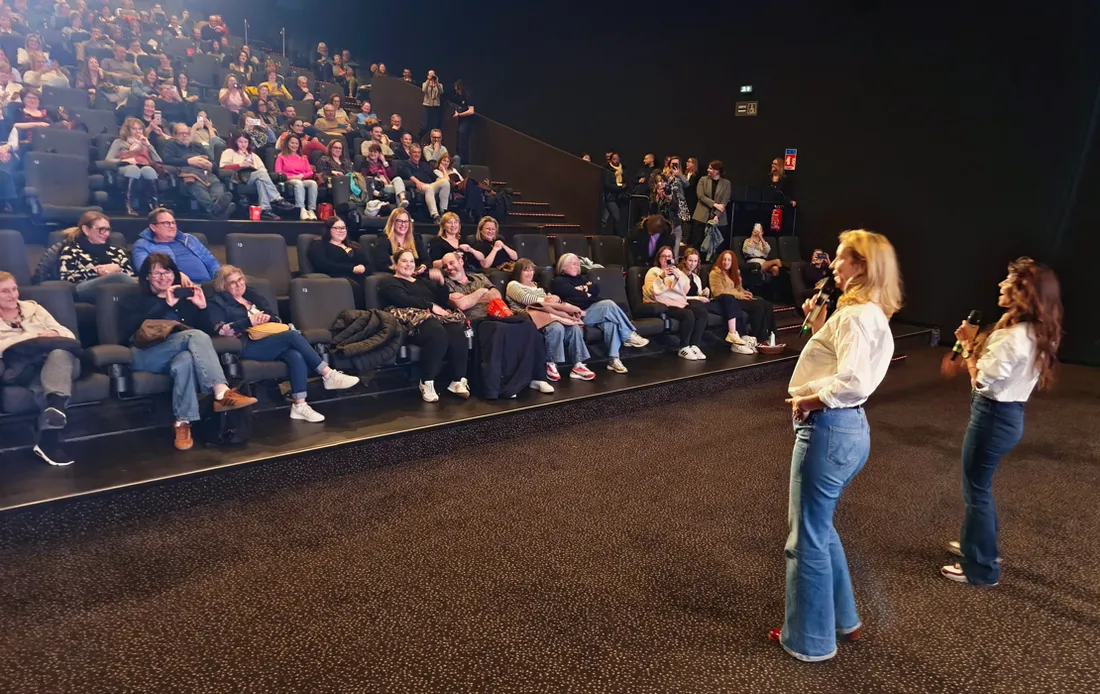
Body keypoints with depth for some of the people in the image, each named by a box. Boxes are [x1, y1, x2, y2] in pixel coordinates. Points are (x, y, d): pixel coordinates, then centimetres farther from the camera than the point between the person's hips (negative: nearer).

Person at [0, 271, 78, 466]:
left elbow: (69, 334, 15)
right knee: (42, 381, -37)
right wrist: (36, 336, -11)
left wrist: (54, 334, -7)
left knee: (59, 353, -35)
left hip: (61, 362, 2)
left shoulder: (33, 308, 23)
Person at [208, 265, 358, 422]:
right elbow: (219, 329, -6)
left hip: (268, 342, 5)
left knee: (296, 356, -29)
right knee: (292, 335, -28)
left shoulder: (253, 295, 27)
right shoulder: (217, 302, 12)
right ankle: (328, 375, -27)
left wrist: (268, 318, -3)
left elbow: (277, 319, 21)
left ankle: (299, 405, -37)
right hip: (246, 347, -5)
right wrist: (249, 322, -14)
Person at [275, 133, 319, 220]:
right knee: (298, 183, -39)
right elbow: (278, 173, 4)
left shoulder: (303, 158, 28)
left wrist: (302, 175, -5)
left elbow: (310, 172, 16)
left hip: (303, 180, 3)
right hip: (289, 182, -3)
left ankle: (312, 210, -43)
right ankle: (302, 211, -55)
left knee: (313, 182, -32)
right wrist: (291, 177, -11)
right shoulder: (281, 157, 17)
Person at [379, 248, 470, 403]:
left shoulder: (422, 281, 35)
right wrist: (431, 306, -11)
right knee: (437, 333, -39)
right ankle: (427, 383, -28)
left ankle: (458, 381, -27)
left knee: (457, 331, -30)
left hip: (435, 316, 6)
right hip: (413, 320, -6)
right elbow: (404, 300, -6)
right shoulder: (389, 283, 14)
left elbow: (441, 297, 21)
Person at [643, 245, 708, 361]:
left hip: (680, 302, 6)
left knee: (702, 311, -23)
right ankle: (684, 348, -19)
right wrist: (662, 277, -18)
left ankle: (695, 346, -20)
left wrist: (678, 277, -11)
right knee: (688, 315, -32)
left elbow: (685, 290, 6)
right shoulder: (653, 271, 9)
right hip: (664, 304, -6)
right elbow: (650, 292, -8)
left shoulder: (677, 271, 23)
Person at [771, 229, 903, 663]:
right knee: (818, 527, 25)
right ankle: (842, 620, 39)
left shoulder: (856, 315, -18)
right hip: (847, 427, 11)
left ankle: (810, 640, 22)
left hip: (829, 429, -11)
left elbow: (854, 382, -31)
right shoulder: (869, 315, 13)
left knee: (807, 538, 5)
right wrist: (819, 327, 8)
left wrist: (810, 401, -17)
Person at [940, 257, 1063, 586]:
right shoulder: (1035, 332, 5)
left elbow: (981, 379, -21)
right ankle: (982, 546, 41)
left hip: (994, 416, -10)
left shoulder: (1014, 336, -26)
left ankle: (981, 568, 18)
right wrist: (977, 343, 0)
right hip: (1010, 413, 10)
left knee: (976, 489, 5)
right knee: (981, 484, 25)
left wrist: (969, 343, -10)